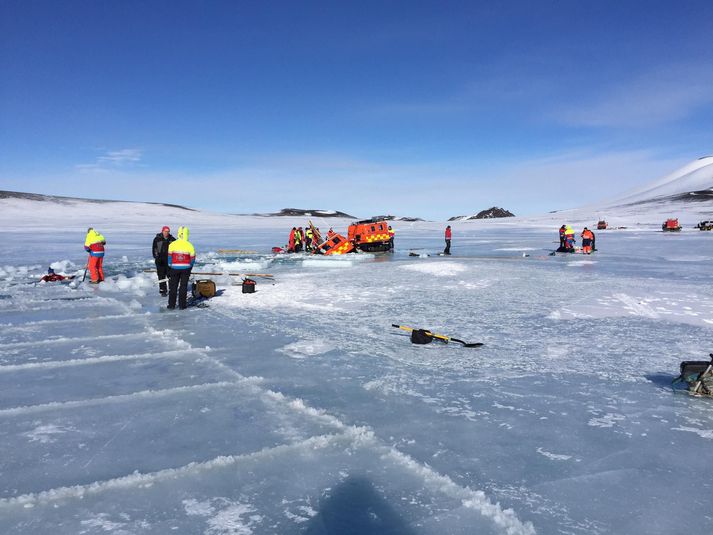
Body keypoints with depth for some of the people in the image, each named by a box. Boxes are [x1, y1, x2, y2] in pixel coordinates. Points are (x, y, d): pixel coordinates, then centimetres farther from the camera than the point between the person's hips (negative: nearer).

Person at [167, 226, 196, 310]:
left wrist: (169, 268, 8)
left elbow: (169, 257, -2)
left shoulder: (172, 244, -6)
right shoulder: (190, 245, -5)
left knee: (173, 287, 10)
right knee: (183, 287, 8)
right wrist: (189, 268, 16)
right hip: (186, 268, 0)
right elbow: (192, 258, 1)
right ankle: (182, 305, 9)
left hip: (174, 268, 0)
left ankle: (171, 305, 12)